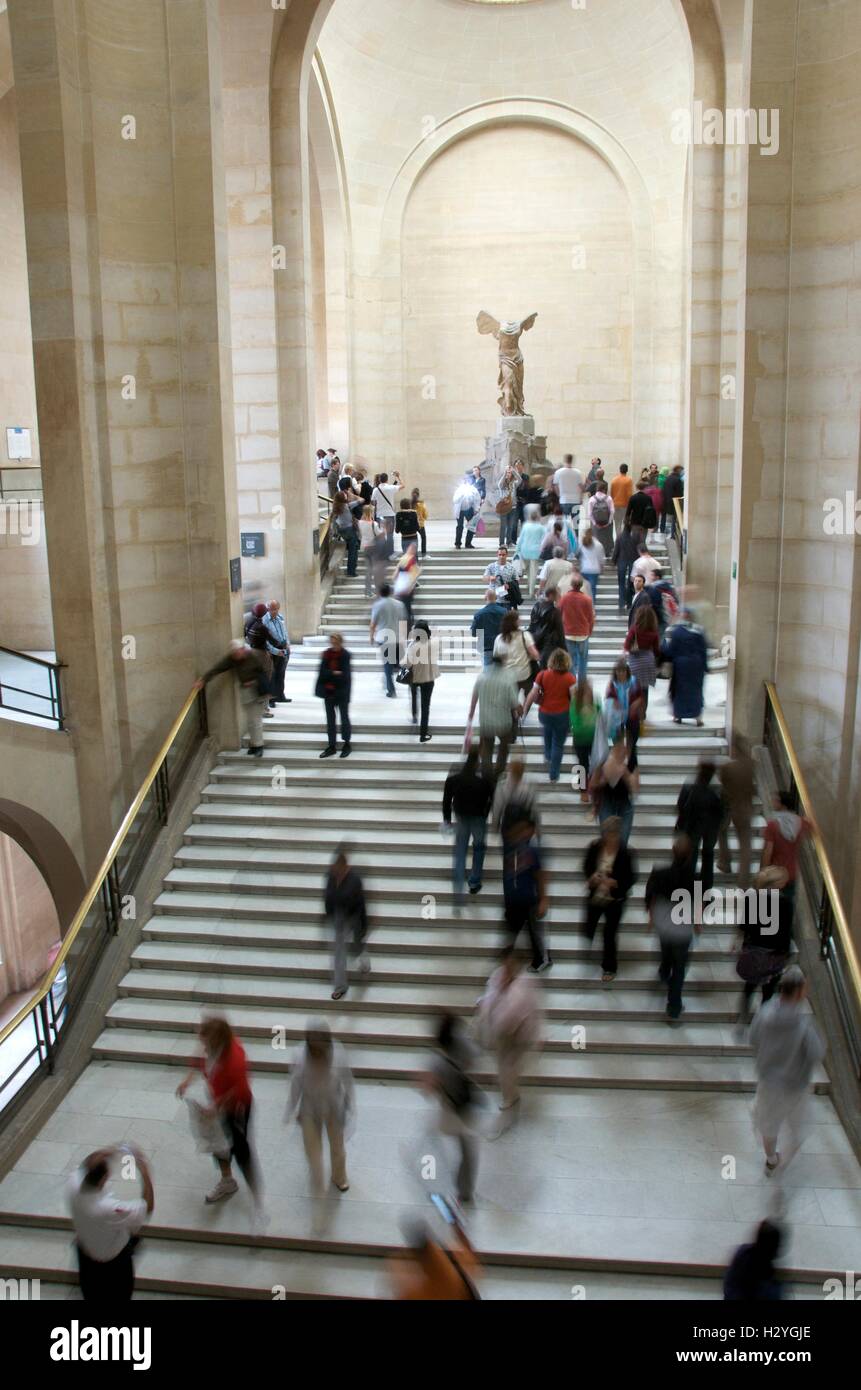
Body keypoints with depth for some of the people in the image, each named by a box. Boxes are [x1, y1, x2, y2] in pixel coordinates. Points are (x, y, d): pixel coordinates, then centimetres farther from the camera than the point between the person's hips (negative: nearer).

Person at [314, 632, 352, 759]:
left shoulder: (346, 655, -11)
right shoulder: (326, 654, 2)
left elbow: (345, 674, -17)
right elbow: (322, 672, -6)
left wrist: (329, 675, -14)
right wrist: (334, 673, -19)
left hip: (342, 692, -4)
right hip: (328, 691, 4)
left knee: (344, 717, 9)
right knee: (330, 719, 10)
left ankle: (347, 744, 22)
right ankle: (332, 746, 18)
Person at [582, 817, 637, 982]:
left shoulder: (625, 853, -17)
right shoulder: (595, 847, -10)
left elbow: (631, 878, -9)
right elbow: (587, 866, 5)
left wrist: (616, 883, -25)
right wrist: (590, 877, -15)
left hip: (615, 900, -3)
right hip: (595, 896, 3)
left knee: (609, 935, 6)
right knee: (588, 930, 13)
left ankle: (609, 968, 30)